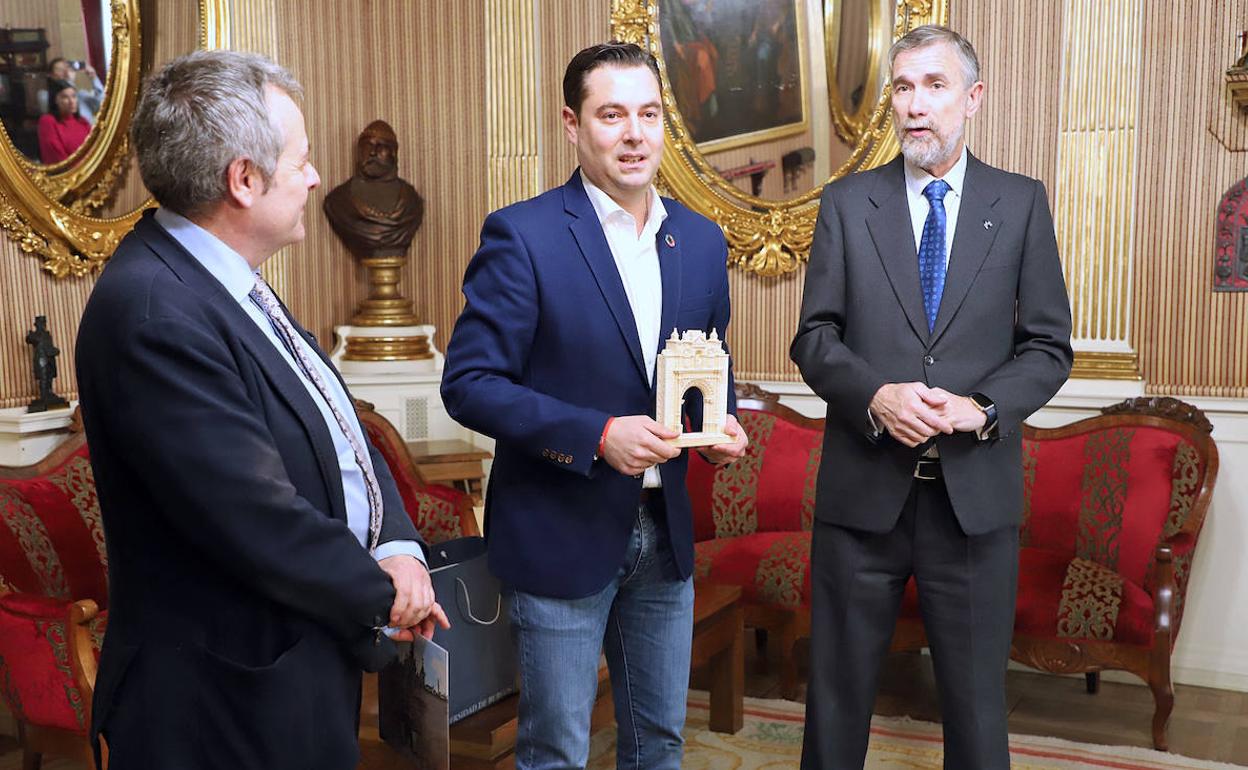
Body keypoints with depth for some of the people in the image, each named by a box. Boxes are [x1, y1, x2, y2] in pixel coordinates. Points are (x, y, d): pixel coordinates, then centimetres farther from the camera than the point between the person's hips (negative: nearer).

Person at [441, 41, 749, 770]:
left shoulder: (702, 240, 5)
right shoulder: (522, 236, -13)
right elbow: (469, 383, -15)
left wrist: (720, 421, -6)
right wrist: (597, 435, -24)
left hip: (666, 533, 5)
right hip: (562, 535, -5)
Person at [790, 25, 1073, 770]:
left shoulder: (1022, 204, 4)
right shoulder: (846, 203, 4)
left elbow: (1050, 345, 2)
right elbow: (814, 337, 1)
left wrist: (984, 408, -15)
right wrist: (875, 396, -17)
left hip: (977, 492, 0)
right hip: (863, 490, 0)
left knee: (977, 697, 12)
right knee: (839, 688, 12)